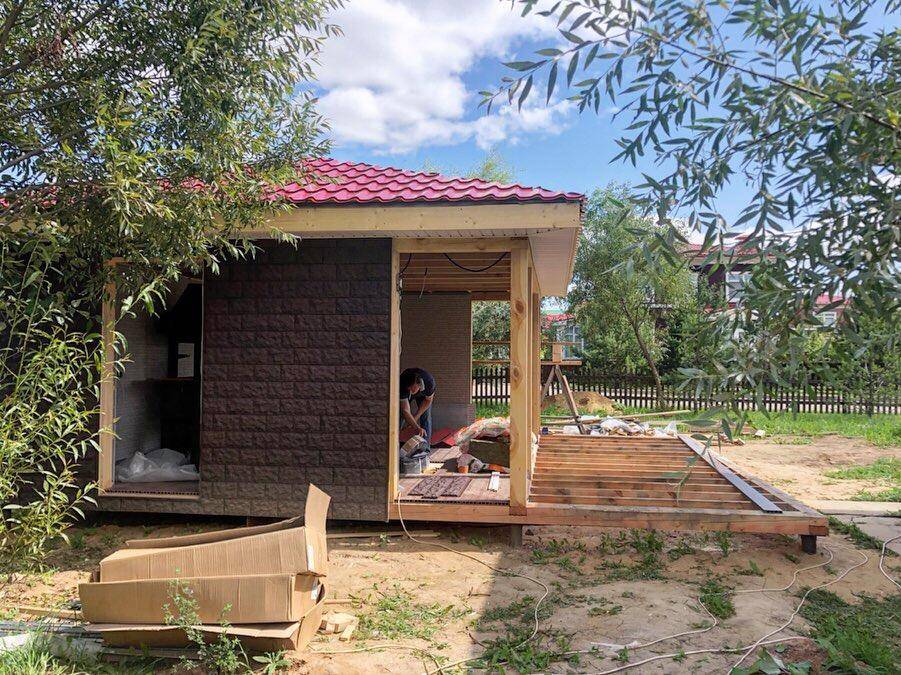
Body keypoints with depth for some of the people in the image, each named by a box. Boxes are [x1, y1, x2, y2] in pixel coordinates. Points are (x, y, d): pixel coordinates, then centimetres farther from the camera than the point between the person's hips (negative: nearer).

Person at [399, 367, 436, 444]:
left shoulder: (429, 381, -41)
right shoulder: (402, 386, -44)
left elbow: (428, 400, -19)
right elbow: (405, 411, -43)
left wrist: (416, 417, -23)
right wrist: (417, 428, -54)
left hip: (423, 394, 0)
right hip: (404, 394, 0)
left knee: (426, 418, -10)